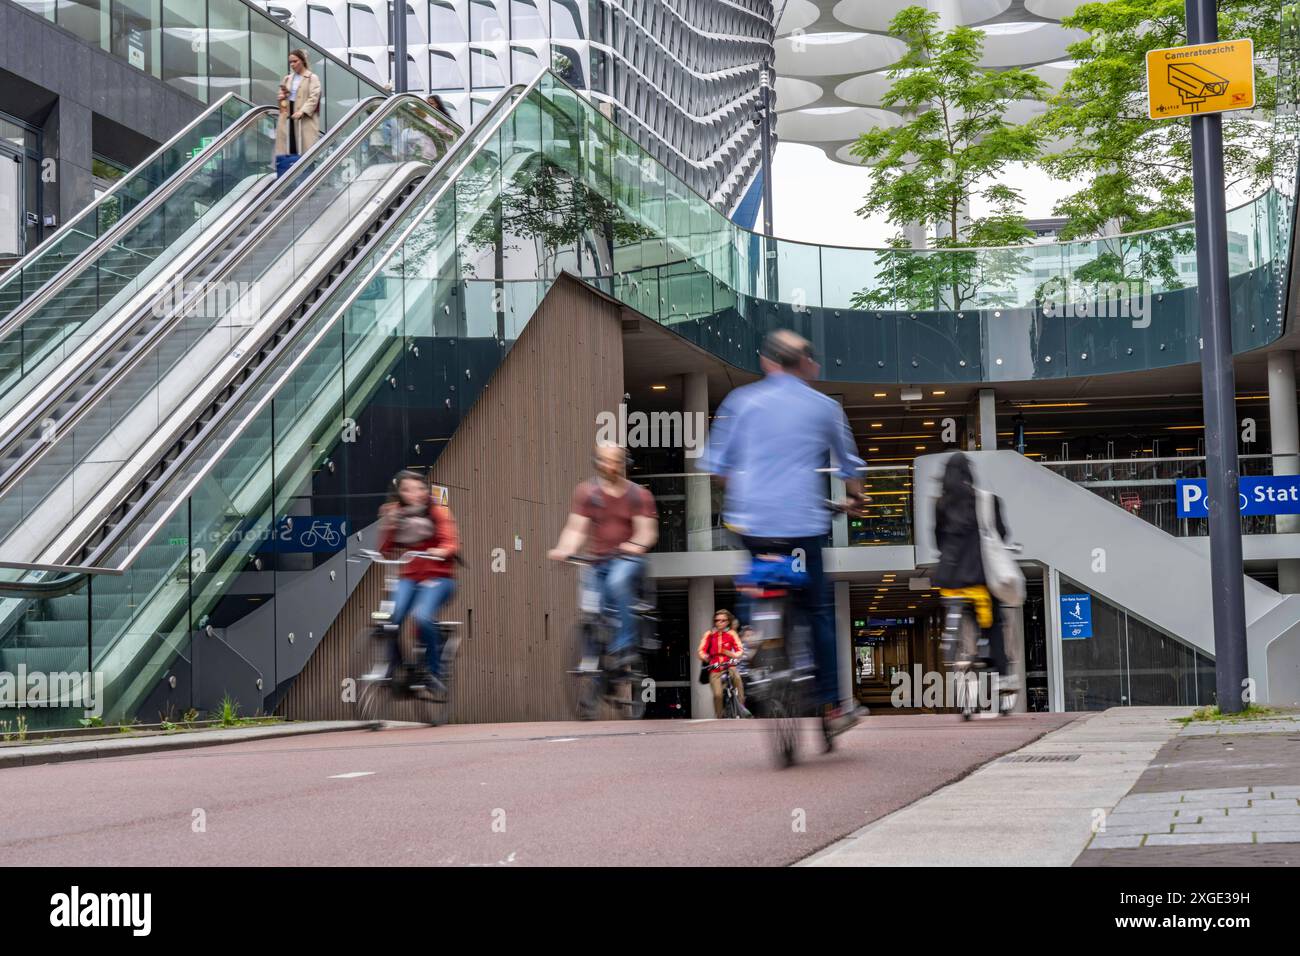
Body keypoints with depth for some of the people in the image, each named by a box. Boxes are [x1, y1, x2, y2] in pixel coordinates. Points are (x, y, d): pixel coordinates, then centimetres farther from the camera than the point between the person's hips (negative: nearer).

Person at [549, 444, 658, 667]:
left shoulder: (638, 494, 3)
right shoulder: (586, 492, 5)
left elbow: (648, 530, -6)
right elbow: (576, 529, -2)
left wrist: (637, 544, -29)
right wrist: (564, 550, -22)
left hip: (628, 559, -3)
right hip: (598, 561, 3)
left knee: (618, 581, -35)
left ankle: (624, 647, -32)